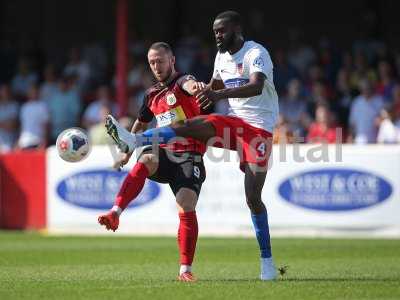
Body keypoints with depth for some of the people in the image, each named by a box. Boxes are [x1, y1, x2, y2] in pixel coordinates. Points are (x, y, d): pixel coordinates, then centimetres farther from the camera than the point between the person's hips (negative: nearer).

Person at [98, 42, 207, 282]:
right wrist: (127, 152, 43)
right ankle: (115, 214, -46)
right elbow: (141, 124, 36)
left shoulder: (181, 82, -3)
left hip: (189, 156, -4)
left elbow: (188, 84, -31)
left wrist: (196, 87, -57)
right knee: (146, 160, -32)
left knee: (187, 207, -19)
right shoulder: (152, 95, 17)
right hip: (163, 154, 4)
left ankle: (186, 270, -10)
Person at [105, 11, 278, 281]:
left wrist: (219, 95, -46)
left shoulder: (256, 53, -14)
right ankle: (133, 142, -33)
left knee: (253, 197, -12)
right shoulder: (222, 56, 12)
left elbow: (256, 87, -33)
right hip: (236, 122, 6)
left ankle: (267, 260, -2)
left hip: (259, 129, -6)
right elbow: (215, 86, 29)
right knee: (191, 125, -21)